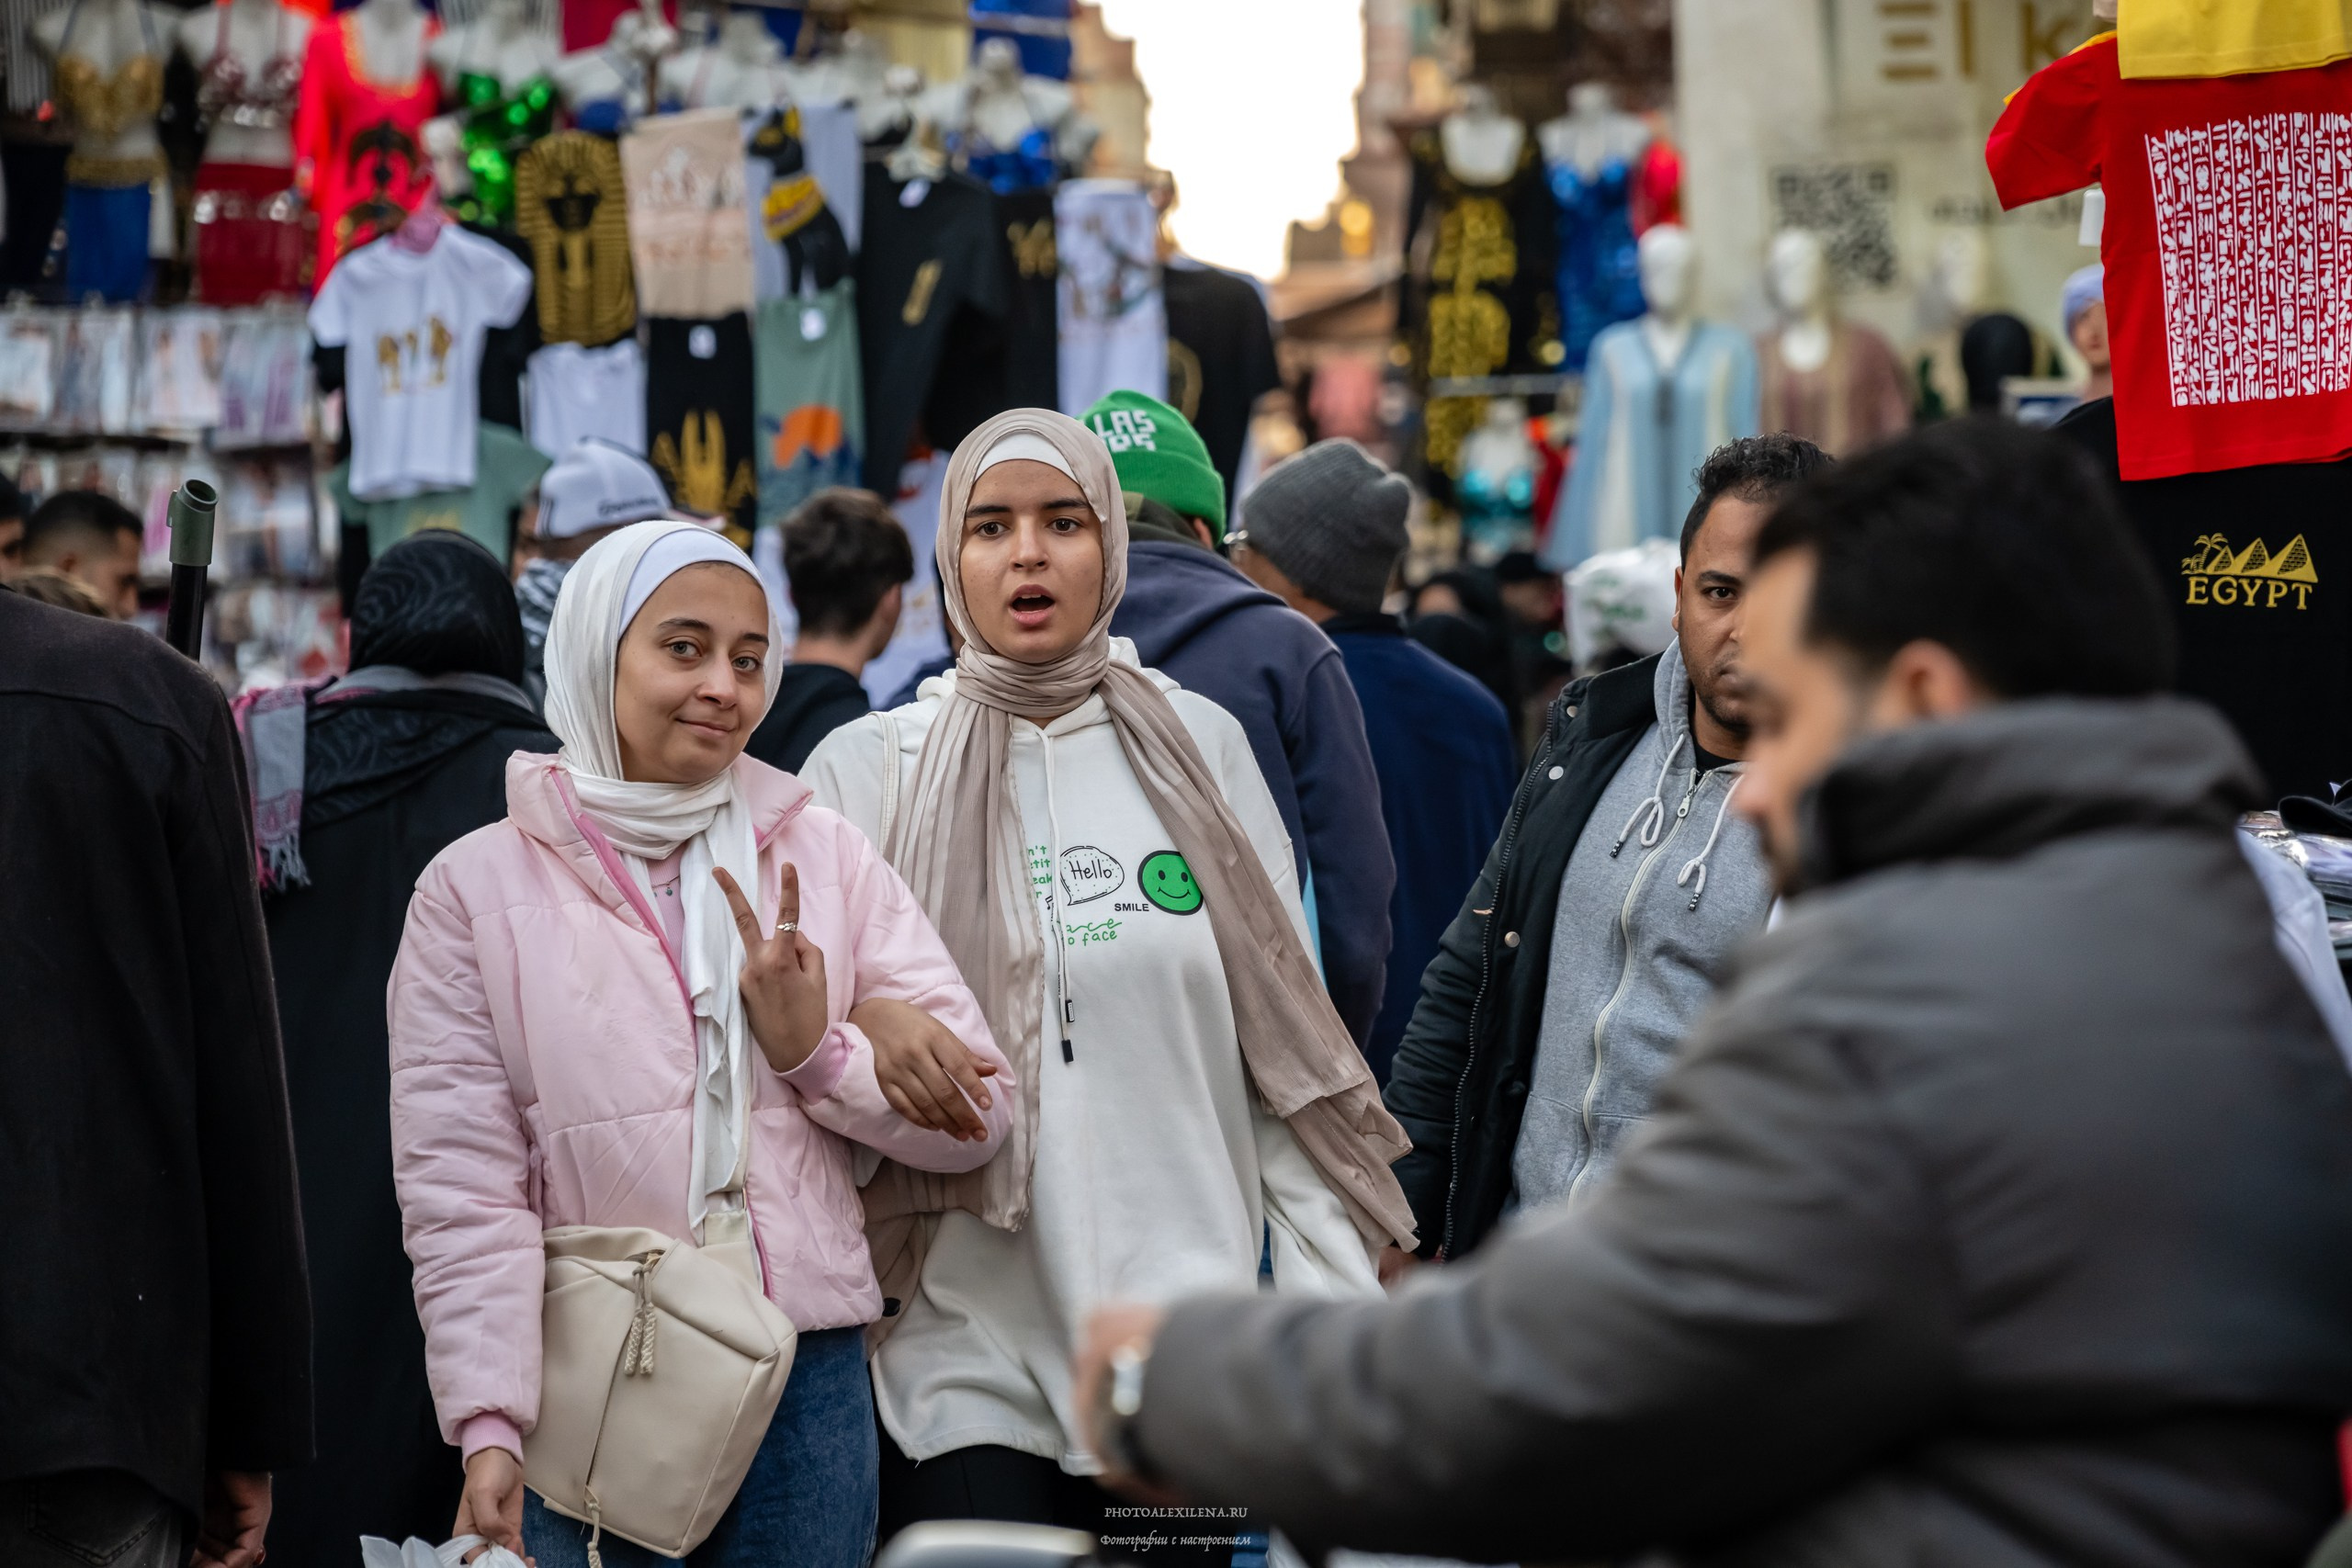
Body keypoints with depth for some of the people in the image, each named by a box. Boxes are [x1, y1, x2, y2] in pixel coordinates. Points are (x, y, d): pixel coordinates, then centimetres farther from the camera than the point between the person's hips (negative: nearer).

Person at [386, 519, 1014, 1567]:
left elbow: (972, 1119, 5)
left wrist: (823, 1053, -13)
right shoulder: (477, 887, 1)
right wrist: (488, 1427, -11)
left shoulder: (823, 861, 7)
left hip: (807, 1376, 2)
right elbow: (459, 1188, -3)